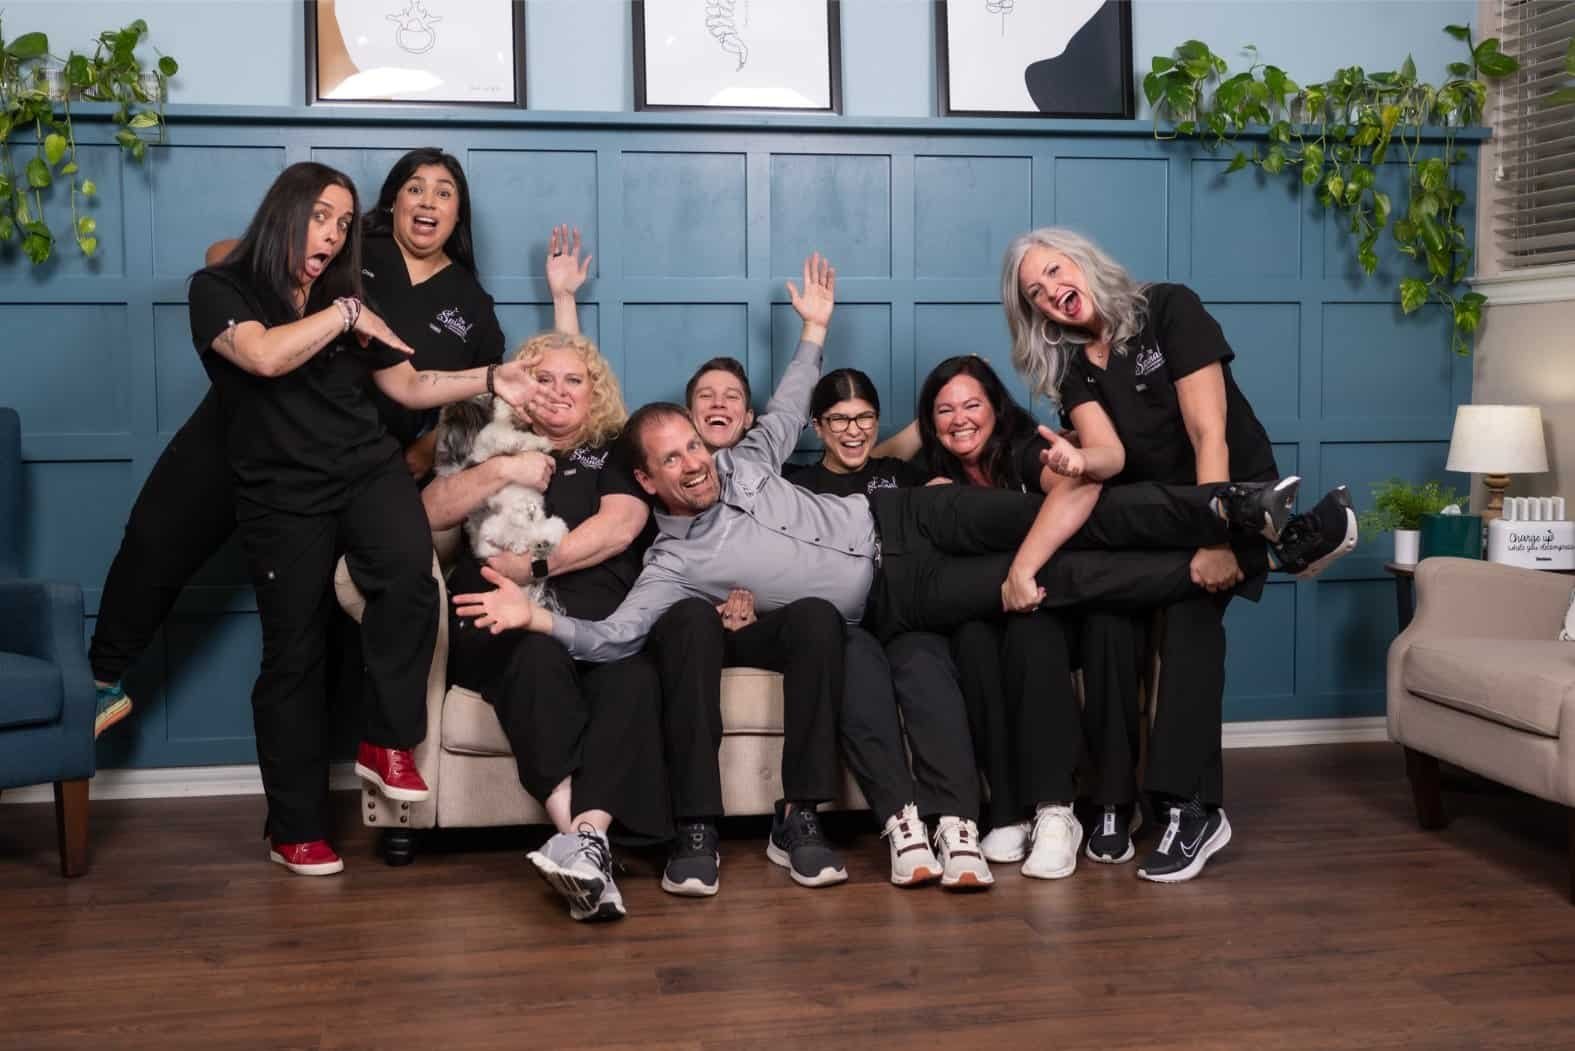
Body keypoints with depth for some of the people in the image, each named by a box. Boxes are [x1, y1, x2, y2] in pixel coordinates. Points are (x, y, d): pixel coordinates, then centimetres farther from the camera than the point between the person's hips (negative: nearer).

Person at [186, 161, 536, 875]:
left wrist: (490, 380, 7)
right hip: (282, 495, -3)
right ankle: (295, 829, 13)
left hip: (367, 470, 3)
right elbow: (265, 356, -19)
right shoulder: (219, 290, 1)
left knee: (409, 573, -29)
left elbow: (409, 386, 19)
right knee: (293, 657, 0)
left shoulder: (343, 301, 18)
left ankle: (386, 742, -12)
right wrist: (346, 314, -9)